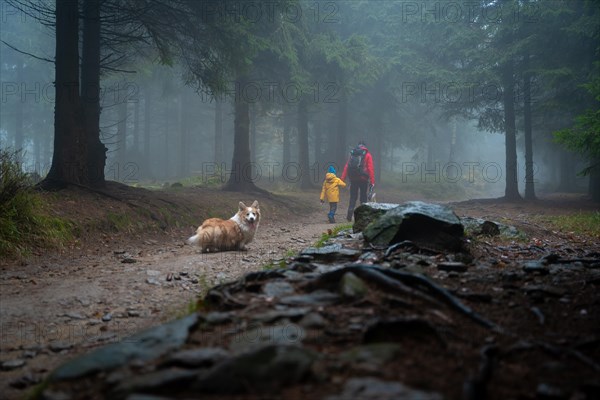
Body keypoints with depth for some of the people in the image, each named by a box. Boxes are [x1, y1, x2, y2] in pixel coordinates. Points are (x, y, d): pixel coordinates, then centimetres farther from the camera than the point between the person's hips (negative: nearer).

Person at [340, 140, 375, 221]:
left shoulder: (352, 154, 12)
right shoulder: (367, 155, 1)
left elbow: (346, 167, 6)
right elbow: (370, 169, -6)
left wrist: (342, 178, 3)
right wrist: (372, 181, -7)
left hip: (353, 178, 3)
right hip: (363, 179, -3)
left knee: (353, 198, 10)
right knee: (363, 198, 5)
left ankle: (349, 216, -3)